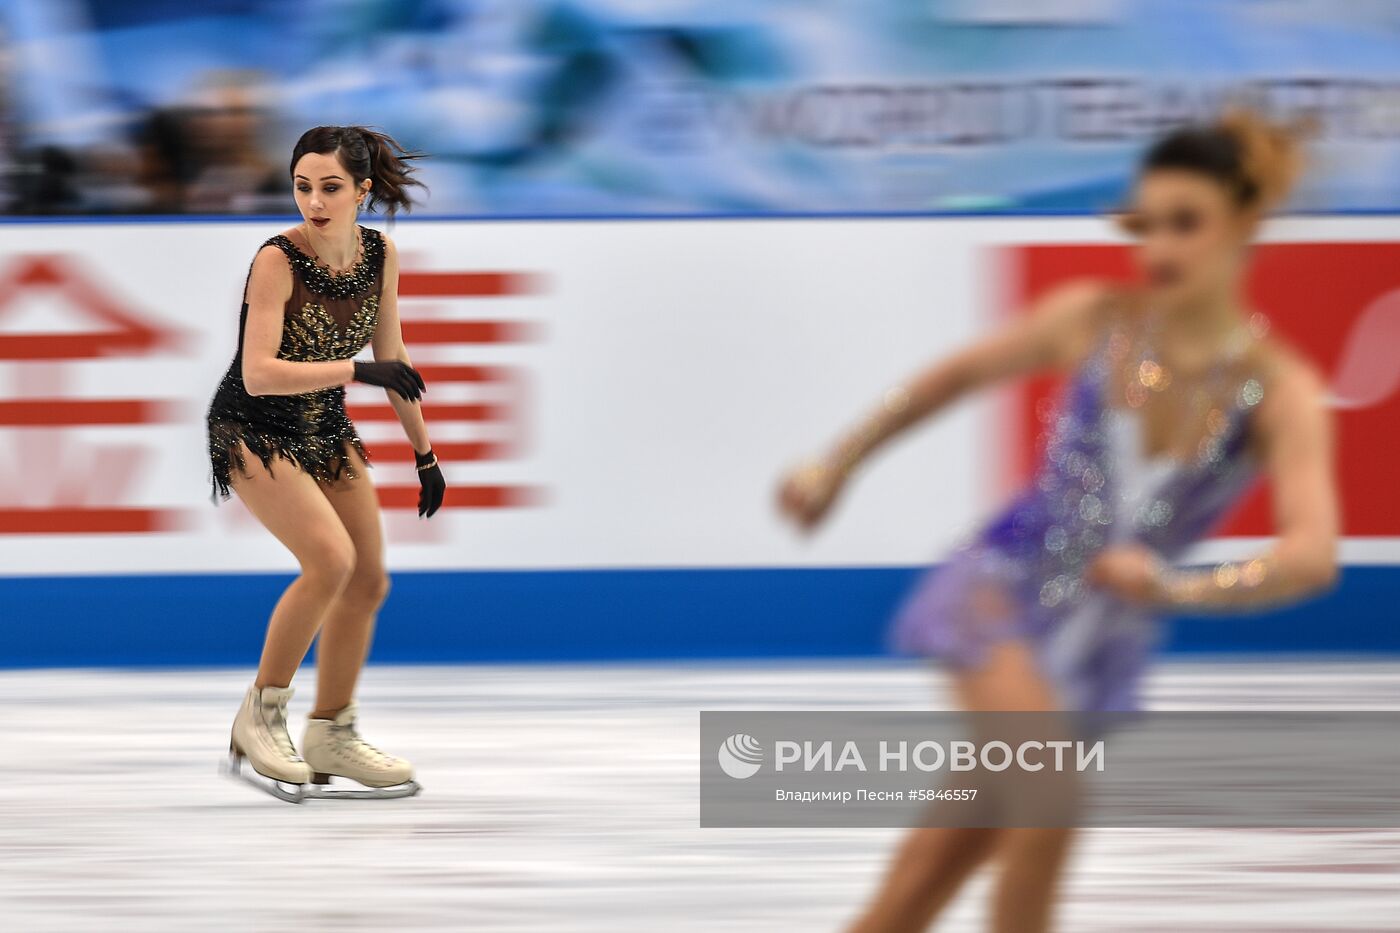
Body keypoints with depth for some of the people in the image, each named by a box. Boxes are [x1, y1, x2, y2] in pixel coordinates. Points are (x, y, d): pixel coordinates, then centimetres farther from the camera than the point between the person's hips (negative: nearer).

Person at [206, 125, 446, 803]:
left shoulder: (380, 256, -7)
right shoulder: (277, 260, -25)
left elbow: (392, 358, 7)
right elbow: (258, 373, -31)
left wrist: (424, 453, 10)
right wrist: (356, 370, -37)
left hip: (325, 430, 7)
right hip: (253, 432, -7)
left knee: (368, 580, 6)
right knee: (330, 558, -25)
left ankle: (331, 739, 21)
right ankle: (260, 716, -11)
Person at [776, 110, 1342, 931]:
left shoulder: (1281, 394, -16)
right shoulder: (1094, 319, -12)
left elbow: (1314, 556, -30)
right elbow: (958, 374, 6)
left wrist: (1181, 589, -47)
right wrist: (837, 466, 15)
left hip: (1101, 644, 2)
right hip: (1002, 590, -2)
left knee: (940, 865, 8)